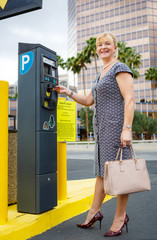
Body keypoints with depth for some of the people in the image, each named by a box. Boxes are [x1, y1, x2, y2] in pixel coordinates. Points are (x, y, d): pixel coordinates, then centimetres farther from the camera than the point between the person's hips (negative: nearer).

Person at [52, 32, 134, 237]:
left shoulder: (120, 68, -4)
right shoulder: (101, 74, 21)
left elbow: (129, 99, -15)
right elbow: (88, 101, 24)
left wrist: (126, 129, -23)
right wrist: (68, 92, 14)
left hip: (116, 124, -8)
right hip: (102, 127, 9)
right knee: (102, 171, 12)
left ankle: (120, 217, 12)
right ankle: (94, 212, 22)